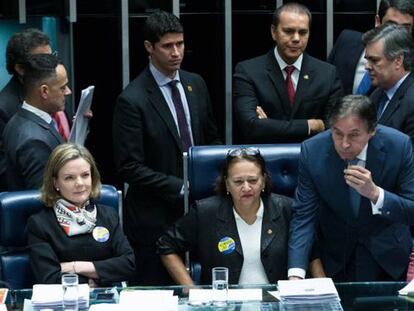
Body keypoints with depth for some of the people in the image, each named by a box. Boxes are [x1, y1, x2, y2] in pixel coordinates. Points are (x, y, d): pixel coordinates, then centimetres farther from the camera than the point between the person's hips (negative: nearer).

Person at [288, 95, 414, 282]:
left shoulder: (399, 146, -21)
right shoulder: (312, 151, -19)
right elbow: (304, 215, -16)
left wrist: (375, 193, -37)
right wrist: (295, 274, -29)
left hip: (385, 256, 0)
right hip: (334, 256, 0)